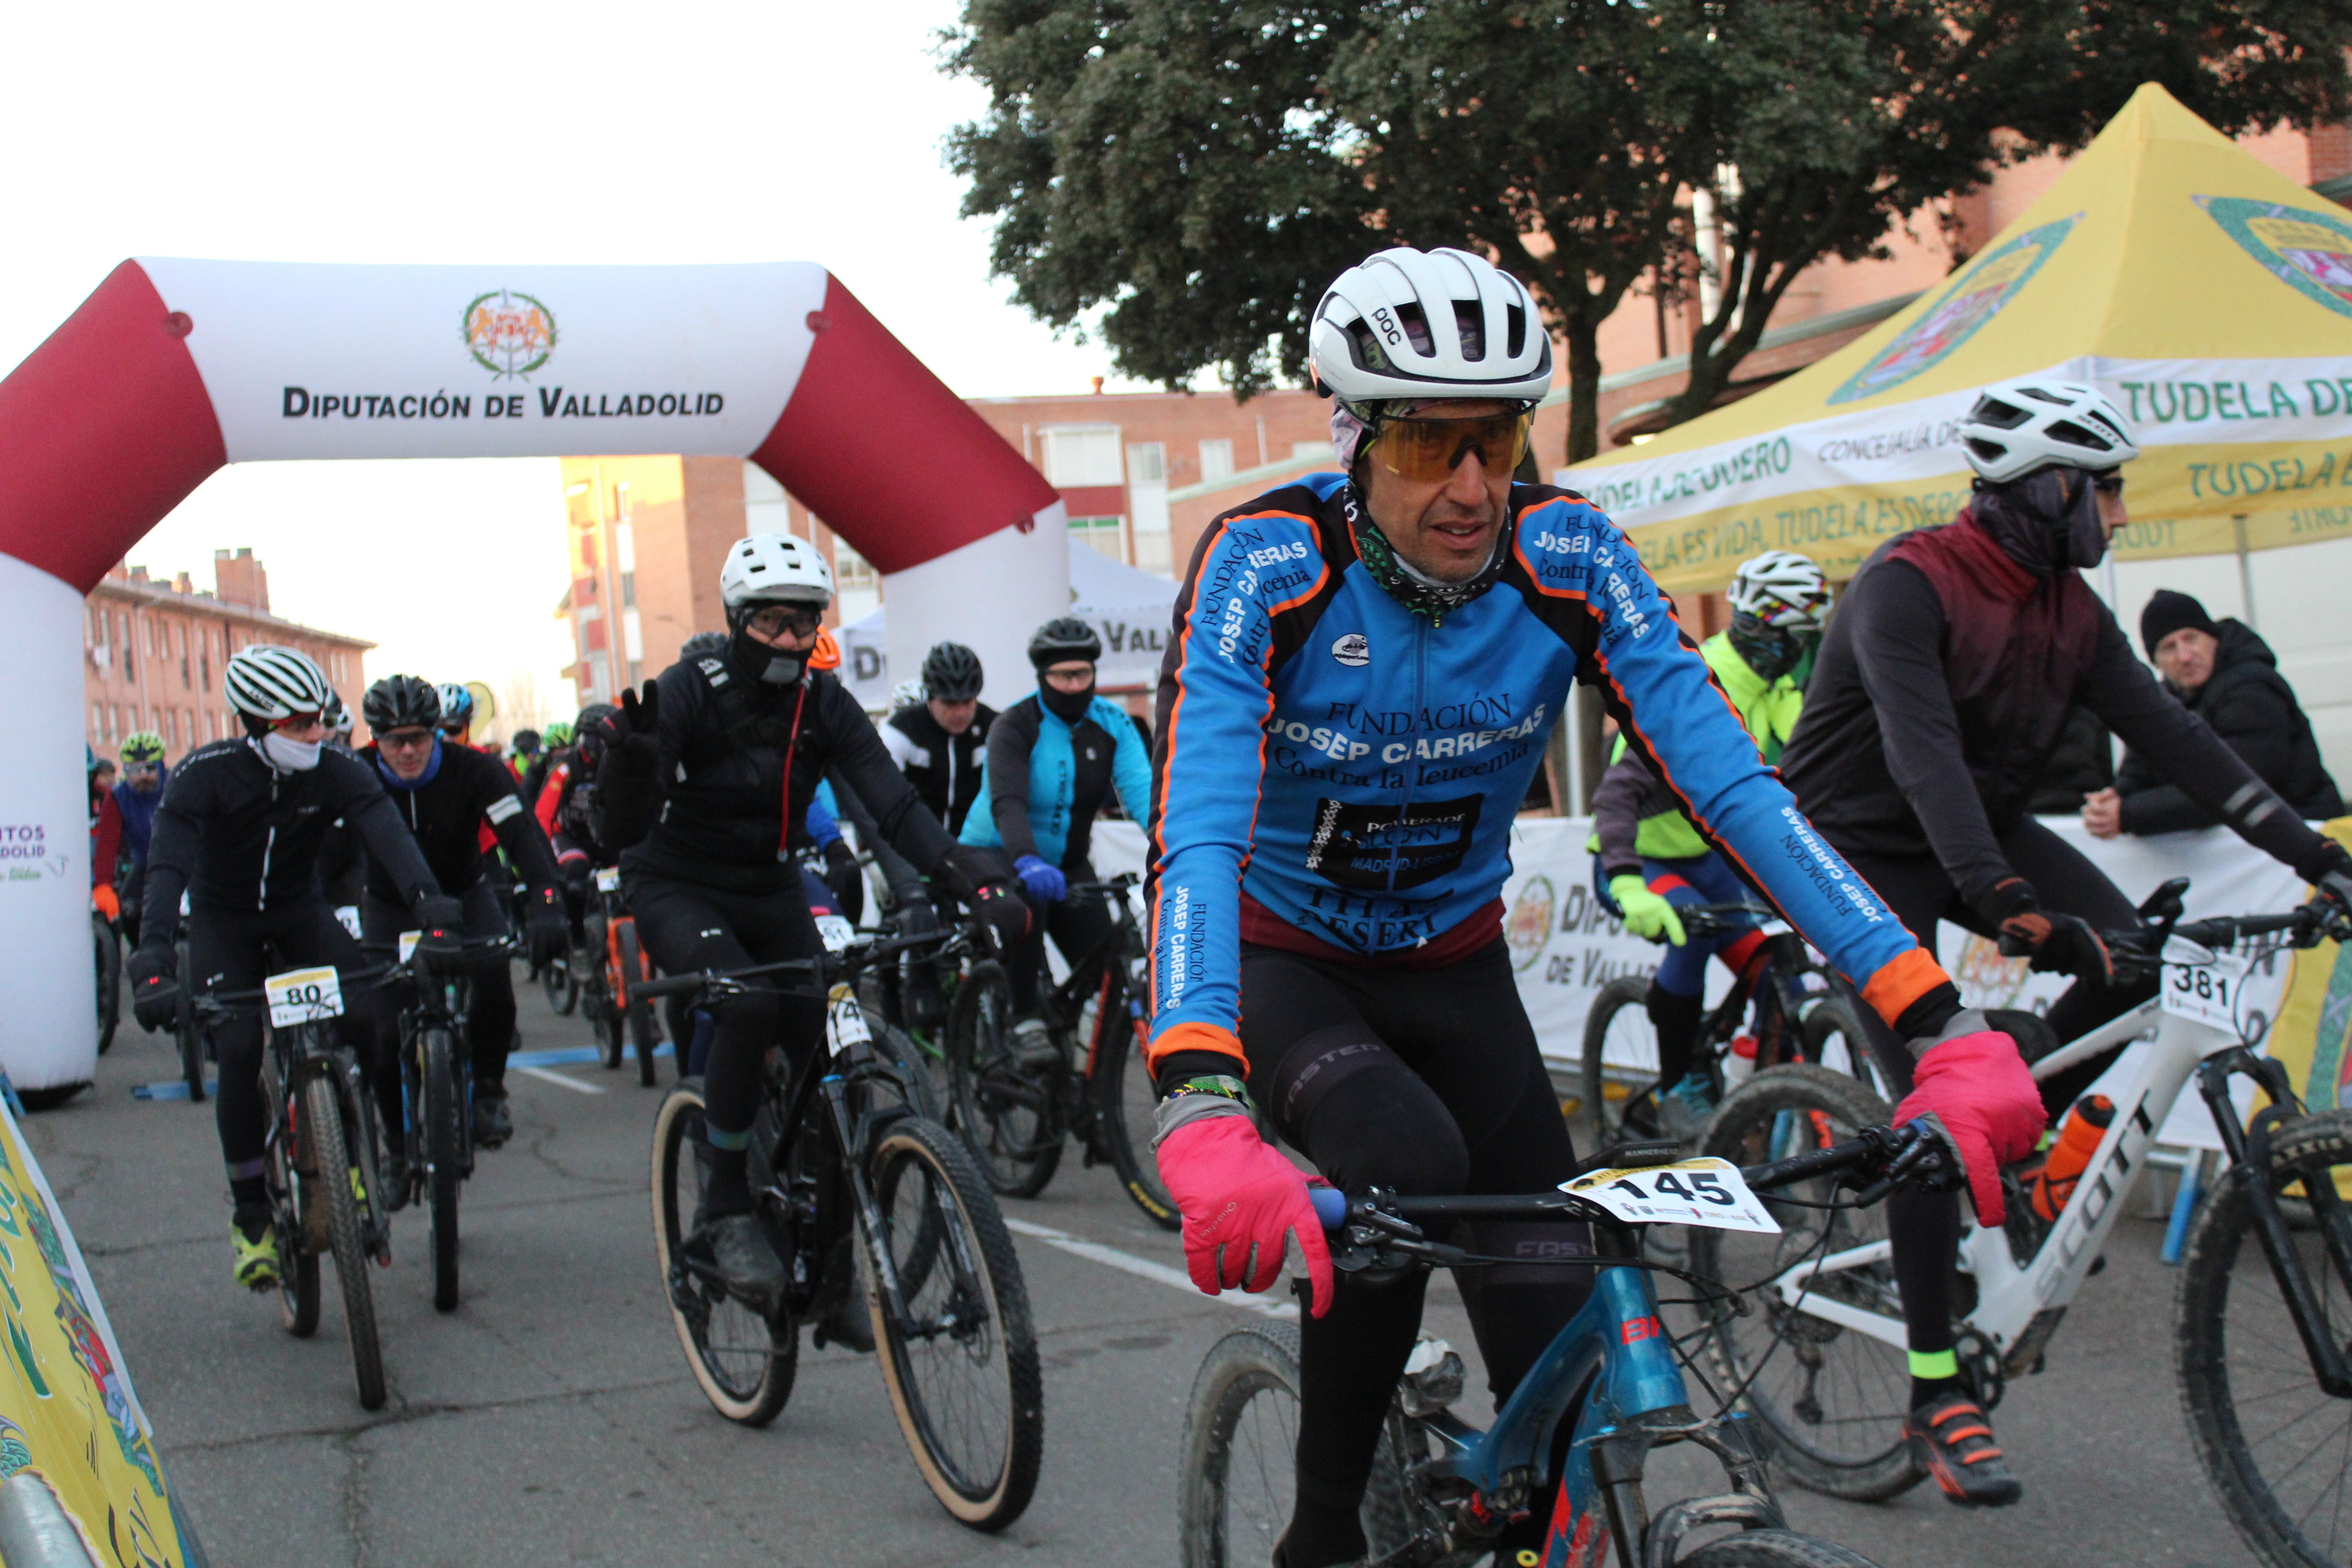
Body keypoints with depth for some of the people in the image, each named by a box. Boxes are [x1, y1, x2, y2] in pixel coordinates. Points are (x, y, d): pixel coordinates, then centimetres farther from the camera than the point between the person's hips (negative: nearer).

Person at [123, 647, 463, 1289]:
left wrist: (430, 907, -51)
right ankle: (251, 1214, -4)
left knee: (364, 1018, -22)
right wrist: (152, 961, -49)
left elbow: (389, 837, -33)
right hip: (223, 922, -2)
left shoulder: (338, 771, -19)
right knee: (239, 1054, -18)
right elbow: (168, 866, -35)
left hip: (300, 912, 2)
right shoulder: (205, 774, -25)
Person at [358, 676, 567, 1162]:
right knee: (387, 1033, -11)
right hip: (390, 906, 1)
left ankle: (488, 1091, -7)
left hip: (464, 894, -1)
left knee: (493, 973, -31)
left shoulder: (473, 770, -22)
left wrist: (546, 904, -49)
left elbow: (522, 834, -32)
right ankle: (399, 1147, 12)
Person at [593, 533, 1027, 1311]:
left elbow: (891, 800, -20)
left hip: (771, 891, 4)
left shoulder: (823, 701, -8)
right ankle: (724, 1210, -17)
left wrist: (968, 874, -38)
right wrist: (630, 761, -47)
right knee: (747, 1004, -33)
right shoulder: (688, 691, -19)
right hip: (677, 889, -4)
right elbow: (624, 829, -25)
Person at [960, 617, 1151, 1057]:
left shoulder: (1112, 724, -8)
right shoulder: (1015, 726, -19)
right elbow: (1007, 803, -34)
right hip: (998, 856, -4)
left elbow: (1141, 789, -21)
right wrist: (1028, 862, -54)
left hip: (1067, 861, 4)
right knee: (1029, 900, -36)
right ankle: (1025, 1022, -24)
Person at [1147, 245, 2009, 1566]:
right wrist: (1203, 1110, -56)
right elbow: (1198, 827, -38)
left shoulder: (1567, 558, -18)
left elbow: (1732, 783, -24)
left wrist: (1941, 1025, -35)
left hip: (1456, 968, 3)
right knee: (1408, 1163, -33)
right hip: (1285, 962, -3)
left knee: (1560, 1349, -10)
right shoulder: (1267, 562, -26)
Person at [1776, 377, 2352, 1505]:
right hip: (1865, 845, -7)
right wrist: (2004, 900, -48)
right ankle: (1936, 1395, -9)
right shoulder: (1908, 586, -23)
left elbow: (2171, 738, -3)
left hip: (1982, 829, 7)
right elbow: (1922, 754, -36)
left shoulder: (2069, 610, 0)